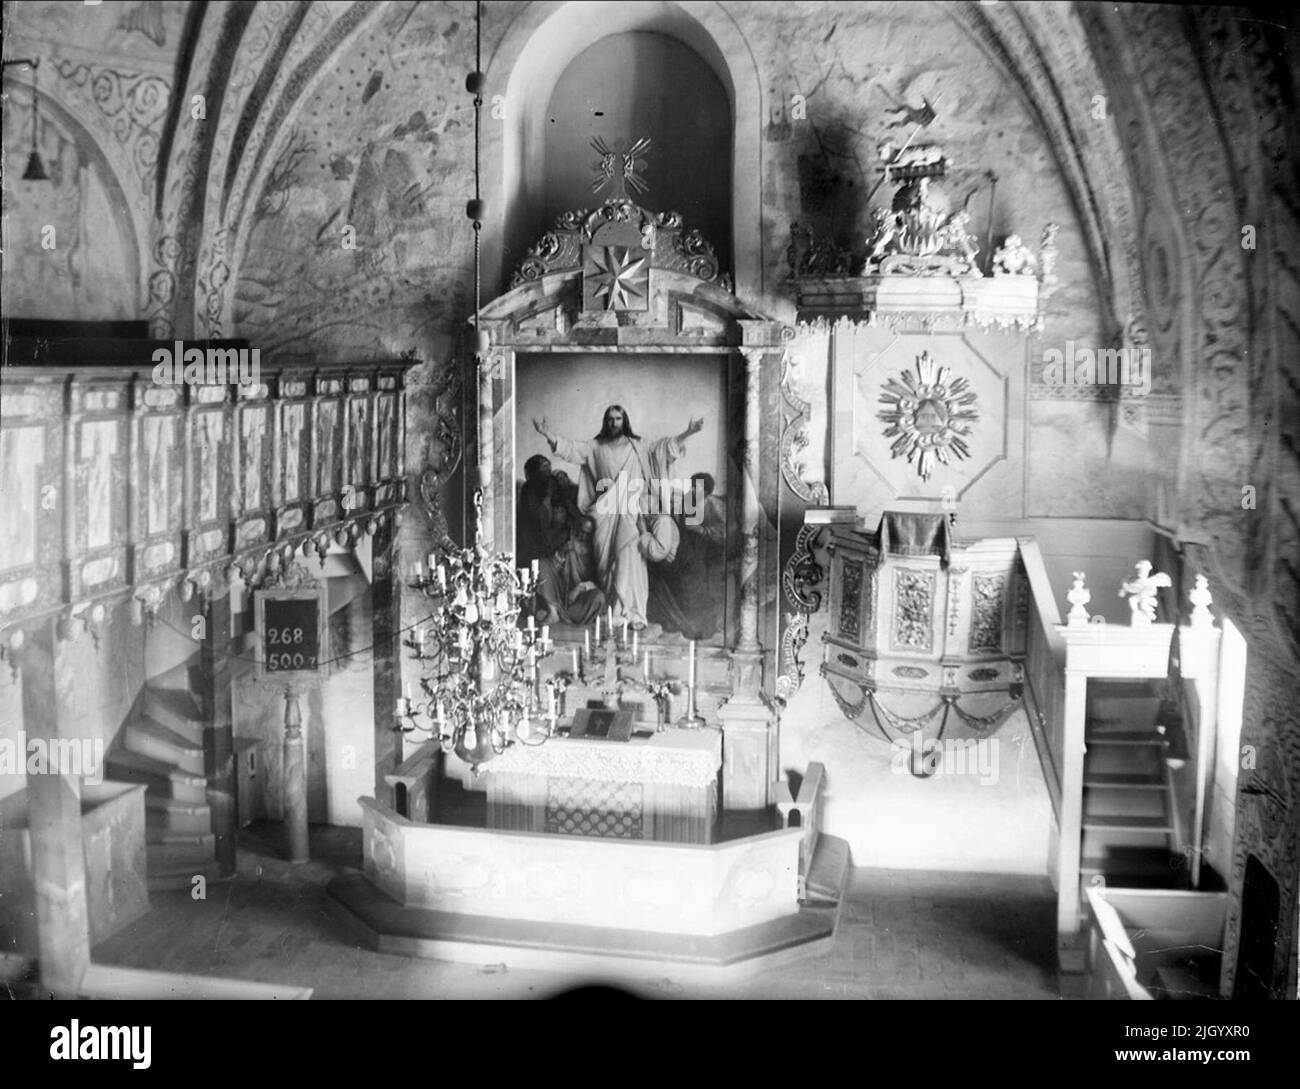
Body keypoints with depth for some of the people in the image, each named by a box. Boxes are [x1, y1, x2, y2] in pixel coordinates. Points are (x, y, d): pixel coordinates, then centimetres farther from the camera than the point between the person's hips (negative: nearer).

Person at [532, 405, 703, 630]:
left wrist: (686, 434, -4)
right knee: (608, 560, -2)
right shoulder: (595, 447, 12)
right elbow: (571, 449, 3)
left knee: (631, 559, -13)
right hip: (607, 513, 1)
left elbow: (662, 447, 8)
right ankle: (612, 611, 3)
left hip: (633, 511, -1)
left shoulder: (638, 446, 13)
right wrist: (549, 435, -12)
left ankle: (632, 612, -17)